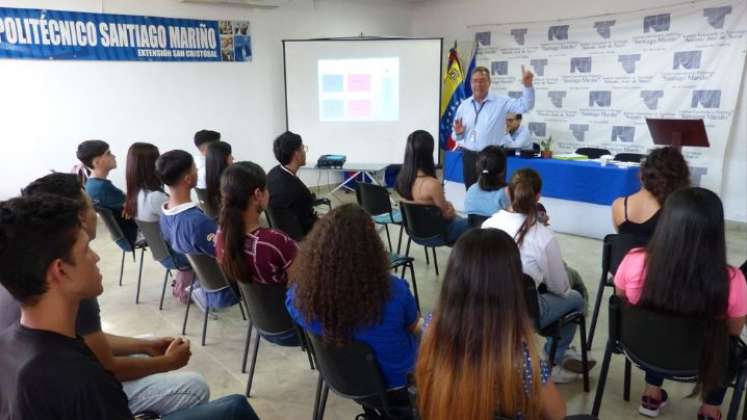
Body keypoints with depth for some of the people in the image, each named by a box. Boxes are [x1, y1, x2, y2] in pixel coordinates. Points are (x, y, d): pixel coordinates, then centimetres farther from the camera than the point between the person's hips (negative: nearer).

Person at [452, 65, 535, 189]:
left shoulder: (501, 102, -1)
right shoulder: (464, 105, 8)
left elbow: (525, 105, -11)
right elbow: (456, 135, 13)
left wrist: (527, 85, -26)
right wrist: (458, 133, -10)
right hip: (469, 158, 3)